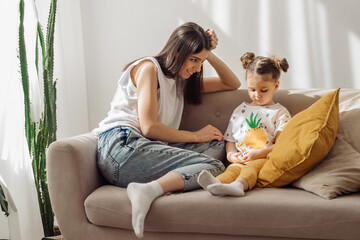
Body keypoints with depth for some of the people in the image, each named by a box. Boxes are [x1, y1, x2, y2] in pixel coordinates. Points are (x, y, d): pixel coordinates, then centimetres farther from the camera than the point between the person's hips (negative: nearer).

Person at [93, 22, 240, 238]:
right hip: (121, 145, -8)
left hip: (143, 148, 8)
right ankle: (149, 189, -42)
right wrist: (196, 135, 0)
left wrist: (209, 54, 19)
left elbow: (233, 84, 33)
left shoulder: (182, 80, 27)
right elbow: (149, 127, -9)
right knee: (214, 167, -20)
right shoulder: (148, 68, 2)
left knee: (218, 145, -8)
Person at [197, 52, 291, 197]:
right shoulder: (240, 110, 26)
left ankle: (239, 185, -66)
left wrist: (259, 153, -13)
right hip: (241, 160, 3)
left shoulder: (280, 112, 13)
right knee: (233, 169, -32)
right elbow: (230, 140, 27)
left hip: (265, 159, -3)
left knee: (252, 167, -36)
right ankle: (218, 182, -63)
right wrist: (231, 154, 4)